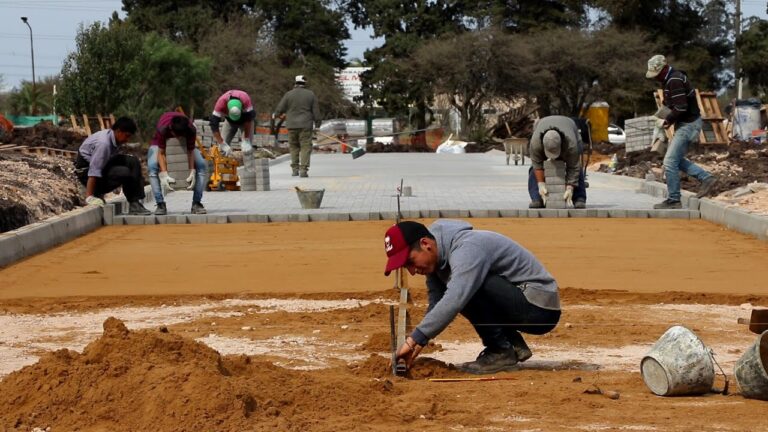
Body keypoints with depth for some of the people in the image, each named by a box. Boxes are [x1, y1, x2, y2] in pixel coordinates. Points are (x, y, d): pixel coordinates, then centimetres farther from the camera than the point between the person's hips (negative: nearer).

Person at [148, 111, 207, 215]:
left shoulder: (191, 130, -35)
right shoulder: (162, 128, -40)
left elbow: (190, 152, -27)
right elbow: (161, 153, -34)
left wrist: (192, 172, -37)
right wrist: (164, 175, -44)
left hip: (184, 145, 2)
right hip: (161, 144, -2)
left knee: (202, 165, -20)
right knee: (152, 166, -31)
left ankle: (197, 203, -14)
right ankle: (160, 204, -28)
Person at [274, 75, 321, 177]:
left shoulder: (289, 94, -1)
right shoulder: (310, 94, 1)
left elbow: (280, 108, 3)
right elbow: (316, 111, 3)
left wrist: (277, 114, 24)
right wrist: (317, 123, 12)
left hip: (292, 125, 1)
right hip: (306, 125, -1)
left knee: (294, 146, 14)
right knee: (306, 147, -1)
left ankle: (295, 169, 13)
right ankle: (303, 169, -11)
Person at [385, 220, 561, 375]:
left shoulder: (466, 249, -24)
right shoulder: (436, 259, 5)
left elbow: (453, 302, -37)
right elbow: (435, 306, 10)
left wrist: (414, 339, -38)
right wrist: (418, 343, -6)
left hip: (540, 309, -10)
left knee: (468, 284, -25)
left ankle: (501, 351, -12)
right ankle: (514, 344, 10)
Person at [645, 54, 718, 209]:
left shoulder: (675, 81, -21)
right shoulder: (671, 78, 12)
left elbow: (681, 108, -26)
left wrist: (667, 120, -11)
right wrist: (669, 120, 6)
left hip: (688, 125, -11)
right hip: (685, 123, 11)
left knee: (670, 162, -8)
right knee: (676, 159, 17)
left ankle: (673, 200, -1)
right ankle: (706, 178, 17)